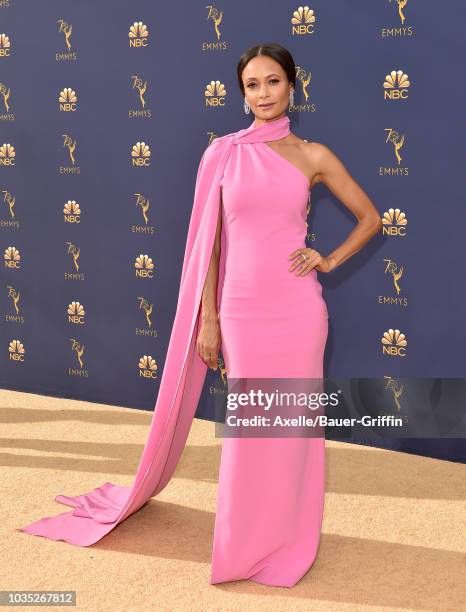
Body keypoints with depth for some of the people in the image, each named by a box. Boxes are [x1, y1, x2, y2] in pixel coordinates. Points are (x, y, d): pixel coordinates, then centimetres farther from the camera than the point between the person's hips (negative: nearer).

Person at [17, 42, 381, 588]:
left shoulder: (313, 156, 2)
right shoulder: (223, 154, 2)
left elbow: (370, 218, 11)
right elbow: (210, 241, 3)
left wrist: (330, 260, -1)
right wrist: (207, 318, 1)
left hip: (297, 308, 0)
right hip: (241, 308, 0)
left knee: (292, 423, 8)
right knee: (246, 428, 10)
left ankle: (284, 540, 28)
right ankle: (245, 543, 29)